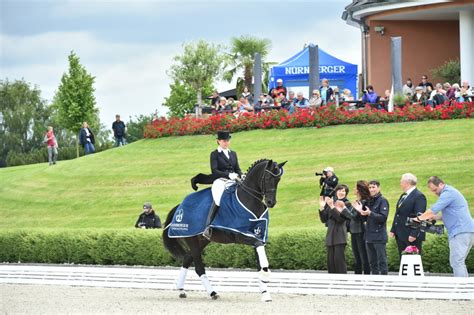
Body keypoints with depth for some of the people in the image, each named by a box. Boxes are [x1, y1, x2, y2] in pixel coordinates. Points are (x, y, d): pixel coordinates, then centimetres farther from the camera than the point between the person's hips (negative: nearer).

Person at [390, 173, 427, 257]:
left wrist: (414, 234, -23)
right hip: (401, 235, 9)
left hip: (412, 237, -9)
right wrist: (393, 230, 15)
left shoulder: (419, 196, -12)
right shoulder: (403, 196, 18)